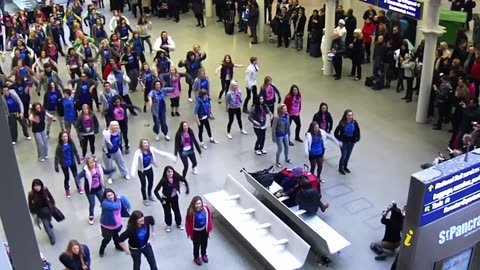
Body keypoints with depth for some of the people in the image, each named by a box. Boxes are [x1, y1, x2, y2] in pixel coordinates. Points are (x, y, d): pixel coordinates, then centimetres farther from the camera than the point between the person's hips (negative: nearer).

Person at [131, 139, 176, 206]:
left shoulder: (151, 149, -17)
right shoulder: (138, 152, -32)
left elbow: (160, 152, -13)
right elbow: (135, 161, -43)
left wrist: (171, 156, -19)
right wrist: (133, 172, -59)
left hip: (149, 169, 5)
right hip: (141, 171, -5)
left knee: (151, 183, 20)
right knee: (144, 185, 8)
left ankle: (149, 195, 50)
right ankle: (145, 199, 33)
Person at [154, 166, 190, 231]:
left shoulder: (176, 177, -22)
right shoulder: (163, 180, -31)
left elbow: (184, 180, -2)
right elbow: (156, 191, -26)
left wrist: (187, 189, -8)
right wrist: (161, 200, -26)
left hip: (174, 197, 3)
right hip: (165, 198, -3)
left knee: (177, 210, 14)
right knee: (167, 212, 8)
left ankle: (179, 224, 38)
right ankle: (168, 225, 34)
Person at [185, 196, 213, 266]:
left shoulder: (206, 208, -21)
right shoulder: (191, 211, -29)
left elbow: (209, 219, -6)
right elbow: (188, 222, -17)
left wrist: (209, 229, 2)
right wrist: (189, 233, -11)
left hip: (204, 229, 3)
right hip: (196, 231, -3)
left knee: (204, 243, 25)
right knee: (196, 245, 17)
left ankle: (204, 255, 54)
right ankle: (196, 257, 45)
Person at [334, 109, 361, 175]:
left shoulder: (354, 123, -13)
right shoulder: (342, 123, -22)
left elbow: (357, 131, 3)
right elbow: (336, 133, -14)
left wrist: (357, 139, 1)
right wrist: (340, 140, -10)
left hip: (351, 142, 4)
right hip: (344, 142, -4)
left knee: (348, 155, 17)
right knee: (344, 155, 2)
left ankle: (345, 166, 40)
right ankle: (340, 168, 23)